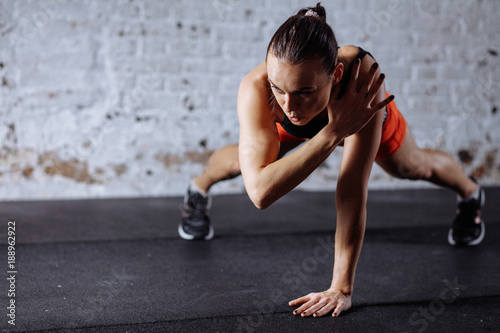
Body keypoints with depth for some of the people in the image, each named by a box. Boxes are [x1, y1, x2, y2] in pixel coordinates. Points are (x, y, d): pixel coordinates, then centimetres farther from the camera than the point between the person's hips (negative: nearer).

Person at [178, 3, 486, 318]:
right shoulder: (255, 88, -48)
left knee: (412, 166, 21)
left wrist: (342, 288, -48)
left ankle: (470, 192, 57)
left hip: (362, 115, 0)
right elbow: (260, 192, -57)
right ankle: (199, 190, 56)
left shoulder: (362, 74, -50)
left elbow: (353, 190, -49)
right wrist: (334, 132, -60)